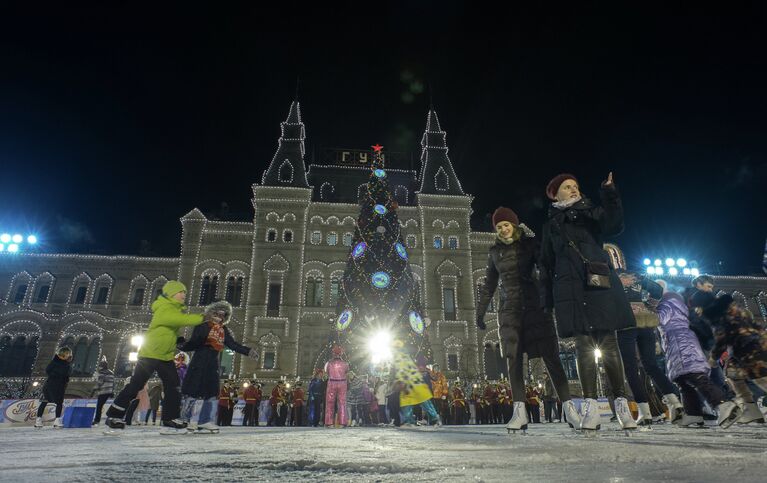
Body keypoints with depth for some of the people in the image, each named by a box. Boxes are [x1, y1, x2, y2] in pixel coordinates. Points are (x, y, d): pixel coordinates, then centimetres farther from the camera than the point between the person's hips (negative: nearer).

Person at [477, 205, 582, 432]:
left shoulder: (529, 243, 4)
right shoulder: (495, 252, 12)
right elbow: (488, 285, 17)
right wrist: (480, 312, 15)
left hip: (535, 306, -2)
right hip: (509, 310, 2)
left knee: (550, 356, -3)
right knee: (513, 358, -5)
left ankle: (569, 407, 3)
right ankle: (519, 411, -4)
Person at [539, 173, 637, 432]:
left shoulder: (592, 212, 16)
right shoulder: (551, 225, 18)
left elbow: (613, 226, -6)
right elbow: (547, 264, 14)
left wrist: (610, 194, -19)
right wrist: (549, 299, 7)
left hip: (600, 284, 0)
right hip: (570, 289, 0)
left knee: (608, 343, -1)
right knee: (583, 345, -3)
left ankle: (621, 403, 4)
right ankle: (590, 406, -2)